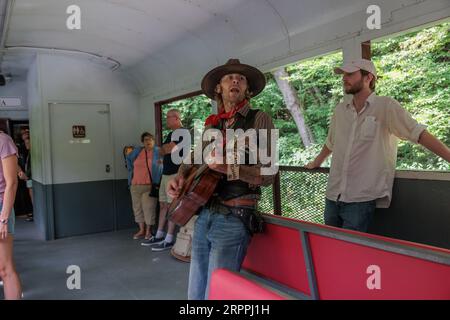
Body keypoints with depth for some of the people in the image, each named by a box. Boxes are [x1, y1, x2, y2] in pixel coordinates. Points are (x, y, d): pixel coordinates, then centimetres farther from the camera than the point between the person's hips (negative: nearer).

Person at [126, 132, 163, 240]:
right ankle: (141, 230, 23)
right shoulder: (137, 151, 11)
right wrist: (131, 169, 19)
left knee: (149, 208, -4)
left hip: (150, 185, -5)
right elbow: (128, 158, 28)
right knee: (137, 207, 10)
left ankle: (148, 231, 9)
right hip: (135, 185, 5)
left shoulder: (158, 151, -1)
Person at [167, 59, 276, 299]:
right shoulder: (211, 125, 14)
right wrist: (179, 177, -1)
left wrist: (228, 168, -27)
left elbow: (267, 175, -11)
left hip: (234, 217, -6)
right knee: (195, 293, 14)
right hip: (203, 215, 6)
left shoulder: (258, 120, -3)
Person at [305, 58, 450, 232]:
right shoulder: (340, 110, 12)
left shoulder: (385, 106, -4)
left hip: (362, 199, -5)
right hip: (332, 196, 5)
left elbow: (419, 134, -8)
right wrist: (316, 163, 34)